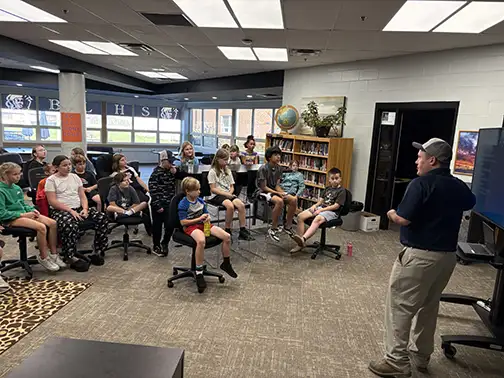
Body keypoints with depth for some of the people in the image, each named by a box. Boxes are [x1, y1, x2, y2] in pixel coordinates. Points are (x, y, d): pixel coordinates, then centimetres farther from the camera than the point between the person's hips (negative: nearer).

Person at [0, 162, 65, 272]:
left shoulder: (17, 188, 12)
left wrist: (32, 210, 0)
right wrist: (23, 214, -17)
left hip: (24, 214, 8)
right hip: (10, 219, -8)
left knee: (52, 223, -12)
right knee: (41, 227, -30)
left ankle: (53, 254, -4)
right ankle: (43, 257, -14)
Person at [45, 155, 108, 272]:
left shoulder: (75, 177, 18)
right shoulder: (51, 180, 2)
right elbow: (52, 201, -8)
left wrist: (85, 208, -5)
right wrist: (70, 210, -18)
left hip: (79, 208, 6)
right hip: (60, 210, -5)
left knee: (102, 218, -18)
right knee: (70, 225, -40)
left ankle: (97, 252, -9)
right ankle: (71, 258, -26)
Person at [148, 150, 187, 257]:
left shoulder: (172, 170, 6)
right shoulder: (156, 173, -13)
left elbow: (185, 177, 8)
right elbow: (153, 190, -16)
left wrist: (176, 172, -10)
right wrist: (157, 206, -18)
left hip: (170, 204, 5)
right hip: (159, 205, -5)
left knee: (170, 225, 4)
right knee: (157, 226, 9)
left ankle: (164, 243, 27)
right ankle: (156, 246, 25)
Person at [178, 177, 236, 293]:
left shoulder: (200, 201, 10)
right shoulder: (183, 204, -9)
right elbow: (183, 222, -13)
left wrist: (208, 218, -5)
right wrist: (199, 218, -15)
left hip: (203, 224, 6)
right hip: (190, 226, -6)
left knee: (227, 236, -11)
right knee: (201, 241, -42)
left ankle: (226, 263, 11)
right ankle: (199, 273, -28)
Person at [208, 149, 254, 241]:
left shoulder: (228, 171, 17)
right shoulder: (212, 172, -2)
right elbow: (213, 189, -8)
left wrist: (230, 193, -6)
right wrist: (226, 194, -16)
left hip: (228, 194, 5)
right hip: (217, 196, -5)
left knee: (241, 205, -24)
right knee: (230, 206, -35)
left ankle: (243, 231, -20)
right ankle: (227, 231, -20)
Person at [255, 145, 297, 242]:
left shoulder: (279, 168, 5)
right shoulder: (263, 169, -16)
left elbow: (277, 185, 6)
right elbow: (263, 187, -17)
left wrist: (282, 192, -15)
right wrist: (278, 193, -21)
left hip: (274, 190, 7)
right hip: (263, 192, -7)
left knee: (293, 200, -14)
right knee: (279, 201, -36)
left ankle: (288, 226, 1)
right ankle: (273, 229, -21)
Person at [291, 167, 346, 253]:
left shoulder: (342, 191, -2)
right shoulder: (327, 188, 21)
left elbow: (336, 206, -11)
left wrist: (321, 210, -15)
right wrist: (315, 205, -3)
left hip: (332, 212, -7)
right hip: (320, 207, 7)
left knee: (317, 219, -41)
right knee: (300, 216, -15)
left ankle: (303, 239, -59)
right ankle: (301, 243, -16)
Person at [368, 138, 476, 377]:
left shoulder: (421, 184, -17)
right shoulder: (459, 187, 7)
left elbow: (403, 219, -22)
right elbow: (470, 203, 31)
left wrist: (391, 214, -2)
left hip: (419, 255, -8)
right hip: (447, 256, 8)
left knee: (400, 307, 2)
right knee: (428, 306, 19)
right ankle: (421, 357, 32)